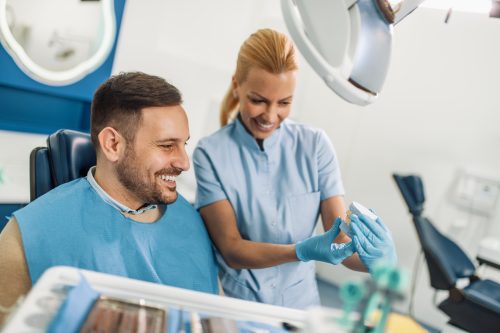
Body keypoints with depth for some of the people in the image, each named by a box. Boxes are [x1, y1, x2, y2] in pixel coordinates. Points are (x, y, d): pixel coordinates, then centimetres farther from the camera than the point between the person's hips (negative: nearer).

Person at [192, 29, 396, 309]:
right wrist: (302, 251, -26)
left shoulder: (315, 145, -4)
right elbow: (231, 249, -12)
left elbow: (340, 237, -7)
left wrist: (375, 259, -27)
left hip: (300, 304, 1)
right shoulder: (210, 153, -9)